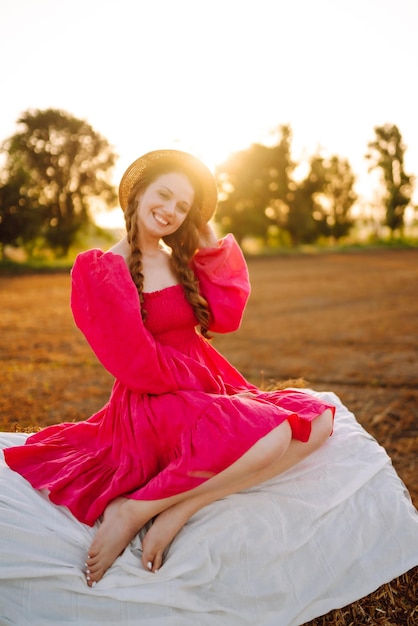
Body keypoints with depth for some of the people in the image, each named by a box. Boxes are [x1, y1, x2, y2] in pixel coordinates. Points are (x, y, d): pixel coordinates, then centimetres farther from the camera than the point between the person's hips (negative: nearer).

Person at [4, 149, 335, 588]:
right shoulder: (98, 270, -6)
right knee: (272, 436, -31)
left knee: (318, 419, -12)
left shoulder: (181, 260, 15)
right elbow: (139, 363, -12)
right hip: (154, 404, -8)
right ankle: (134, 510, -18)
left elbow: (225, 317, 0)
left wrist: (210, 241, 2)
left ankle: (178, 510, -20)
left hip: (211, 390, 8)